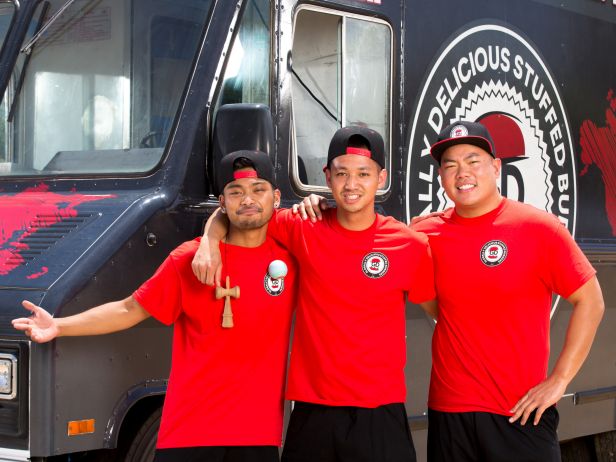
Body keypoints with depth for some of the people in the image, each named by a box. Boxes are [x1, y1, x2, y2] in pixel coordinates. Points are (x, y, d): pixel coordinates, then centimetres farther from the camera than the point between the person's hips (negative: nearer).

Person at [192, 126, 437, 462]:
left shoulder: (410, 246, -2)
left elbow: (442, 312, 9)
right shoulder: (304, 230, 0)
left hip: (379, 412, -1)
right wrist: (209, 244, -8)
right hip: (312, 409, 2)